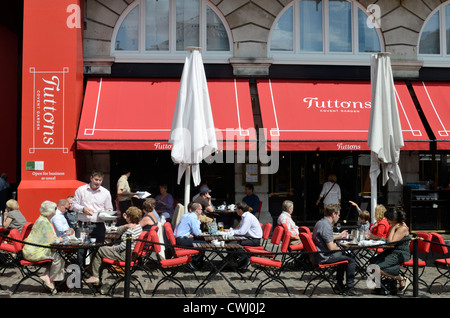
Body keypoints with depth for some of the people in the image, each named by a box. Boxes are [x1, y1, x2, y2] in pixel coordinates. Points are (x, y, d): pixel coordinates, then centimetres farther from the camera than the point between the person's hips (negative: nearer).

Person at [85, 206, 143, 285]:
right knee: (104, 248, 20)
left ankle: (95, 276, 9)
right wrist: (125, 226, -10)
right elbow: (119, 231, 8)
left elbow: (122, 247, -24)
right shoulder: (138, 226, 6)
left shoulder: (130, 230, -26)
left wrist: (112, 248, -8)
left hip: (124, 255, -11)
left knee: (98, 251, -2)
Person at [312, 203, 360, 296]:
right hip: (324, 258, -11)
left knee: (344, 256, 28)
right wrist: (339, 248, -4)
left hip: (318, 255, 11)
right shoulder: (326, 226, -22)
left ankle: (339, 284, 31)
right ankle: (350, 288, 2)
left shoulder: (320, 222, 11)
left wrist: (339, 236, 31)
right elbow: (331, 247, -24)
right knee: (351, 259, -6)